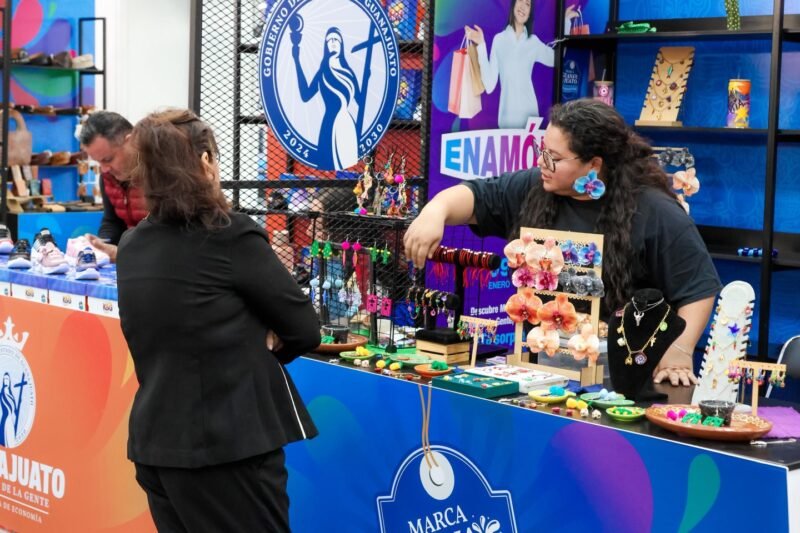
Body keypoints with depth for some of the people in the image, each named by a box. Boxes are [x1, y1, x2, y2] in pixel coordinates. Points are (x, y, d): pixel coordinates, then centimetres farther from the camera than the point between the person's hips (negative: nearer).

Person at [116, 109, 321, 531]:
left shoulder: (130, 247, 6)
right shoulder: (231, 236, -12)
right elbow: (304, 329, -6)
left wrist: (250, 343, 3)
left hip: (154, 442, 7)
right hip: (229, 447, -7)